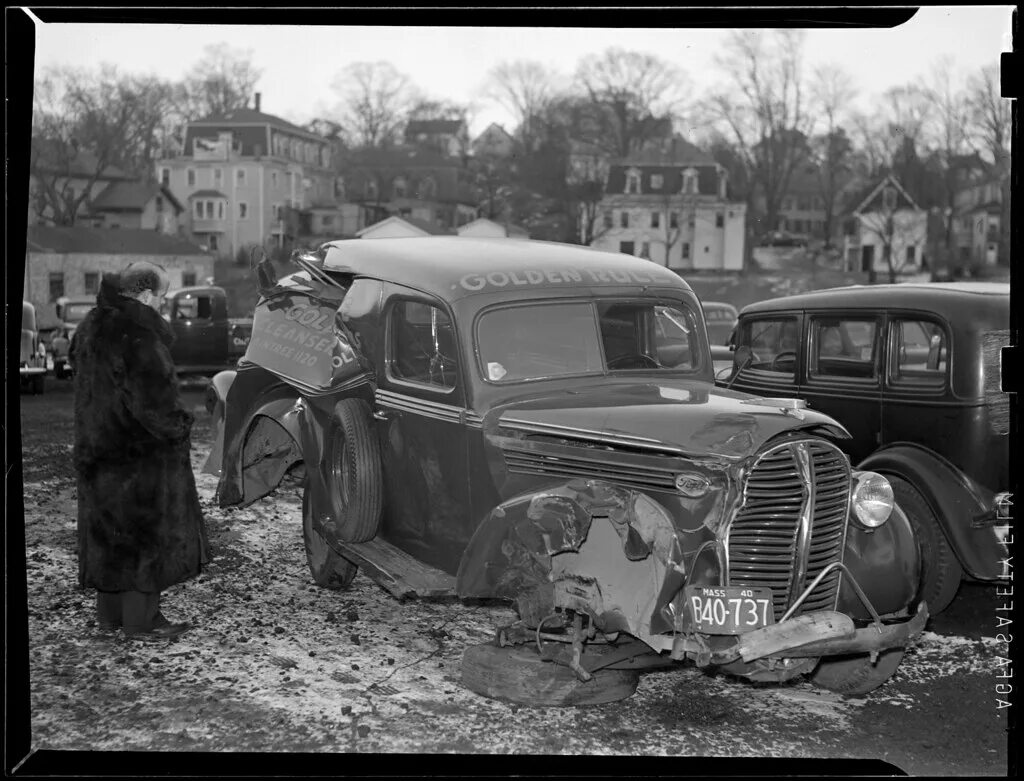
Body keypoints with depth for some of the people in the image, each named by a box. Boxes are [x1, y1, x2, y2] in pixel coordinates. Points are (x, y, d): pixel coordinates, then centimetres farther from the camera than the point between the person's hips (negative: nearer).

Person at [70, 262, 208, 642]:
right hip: (140, 452, -9)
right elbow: (152, 398, -26)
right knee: (146, 531, 1)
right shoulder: (138, 337, -23)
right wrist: (178, 425, -10)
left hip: (98, 446, 9)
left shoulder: (92, 326, 8)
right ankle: (141, 620, 7)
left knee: (108, 530, 17)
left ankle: (109, 614, 27)